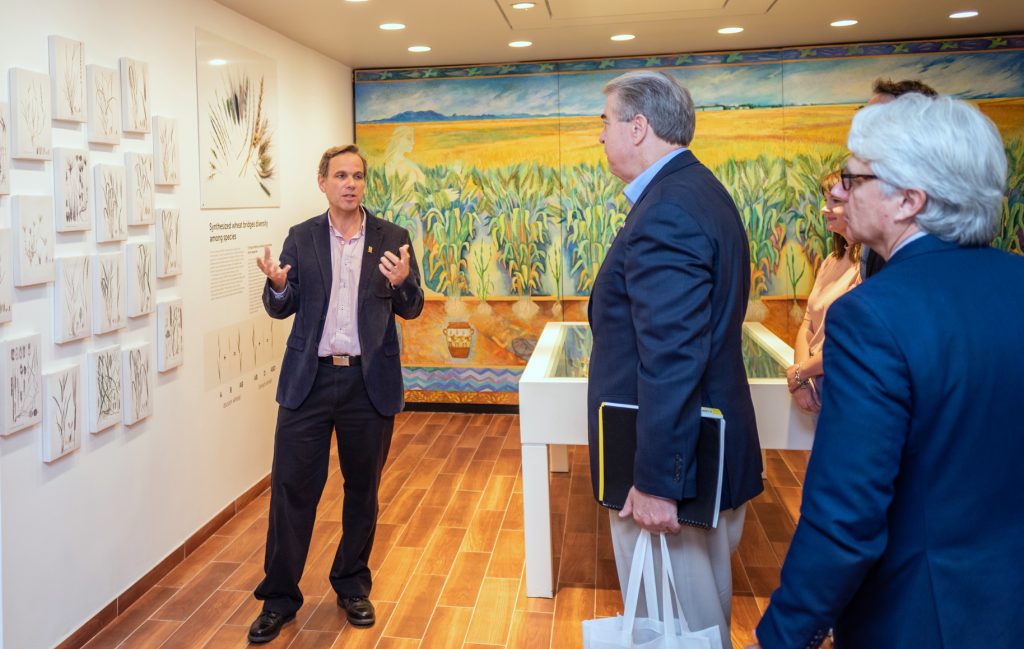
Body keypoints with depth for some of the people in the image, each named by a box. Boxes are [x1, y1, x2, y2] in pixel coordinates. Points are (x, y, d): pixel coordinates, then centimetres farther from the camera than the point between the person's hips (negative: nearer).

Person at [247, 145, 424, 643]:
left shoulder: (392, 239, 3)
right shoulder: (301, 238, 6)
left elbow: (411, 310, 0)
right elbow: (280, 309, 5)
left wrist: (403, 282, -21)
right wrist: (278, 286, -17)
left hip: (370, 381, 0)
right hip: (309, 379, 0)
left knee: (362, 490, 11)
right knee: (291, 488, 2)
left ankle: (352, 587, 30)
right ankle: (279, 598, 17)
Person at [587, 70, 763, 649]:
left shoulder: (665, 212, -23)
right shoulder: (699, 191, 10)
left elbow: (671, 361, -28)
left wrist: (654, 483, -23)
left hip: (673, 470, -10)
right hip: (709, 450, 10)